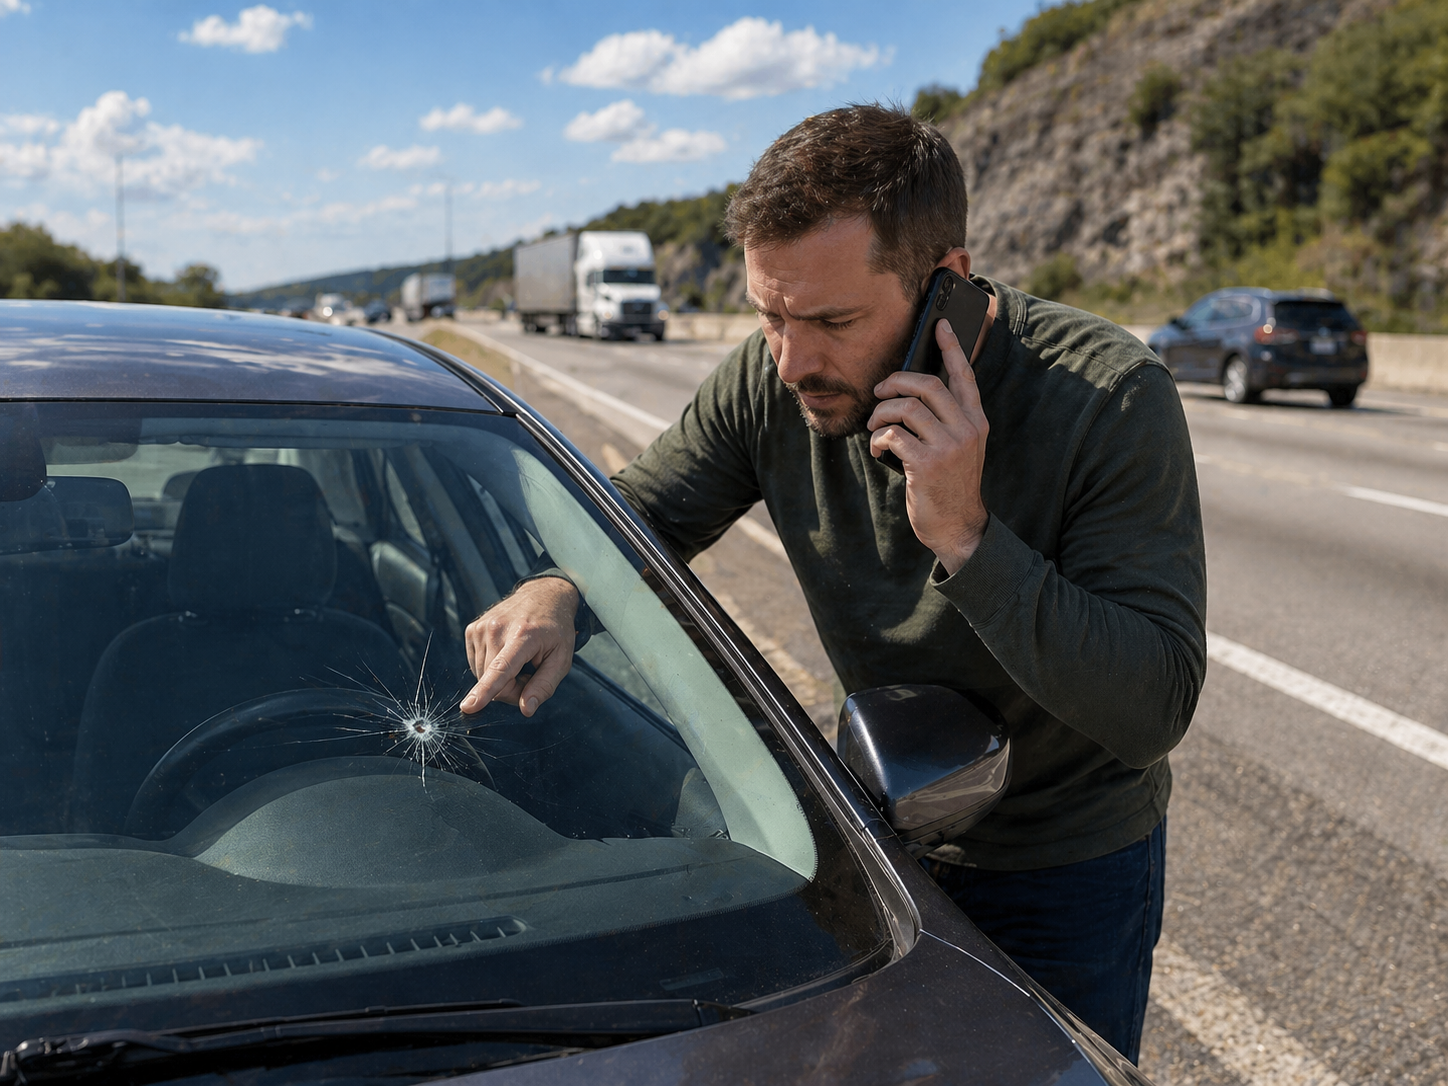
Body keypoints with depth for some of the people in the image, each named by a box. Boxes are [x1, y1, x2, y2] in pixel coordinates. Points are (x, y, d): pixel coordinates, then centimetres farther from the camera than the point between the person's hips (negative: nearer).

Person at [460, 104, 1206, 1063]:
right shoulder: (772, 381, -18)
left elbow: (1154, 709, -32)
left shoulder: (1109, 399, -29)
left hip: (1071, 873, -3)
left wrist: (967, 534, -41)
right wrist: (555, 589, -26)